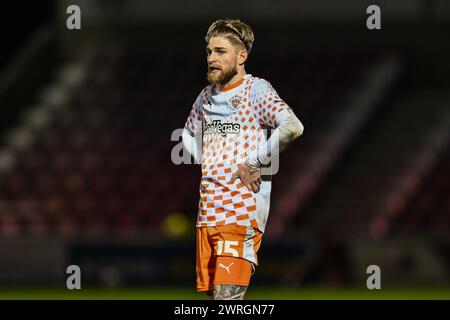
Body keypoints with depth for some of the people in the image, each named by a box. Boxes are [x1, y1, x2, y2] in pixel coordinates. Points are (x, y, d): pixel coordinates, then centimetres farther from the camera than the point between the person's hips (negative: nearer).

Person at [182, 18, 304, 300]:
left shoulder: (255, 89, -4)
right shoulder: (207, 96, 17)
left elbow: (293, 127, -20)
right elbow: (189, 133, 37)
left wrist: (253, 164, -16)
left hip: (243, 211, -7)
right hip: (207, 211, 7)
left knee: (226, 295, -17)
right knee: (212, 292, 7)